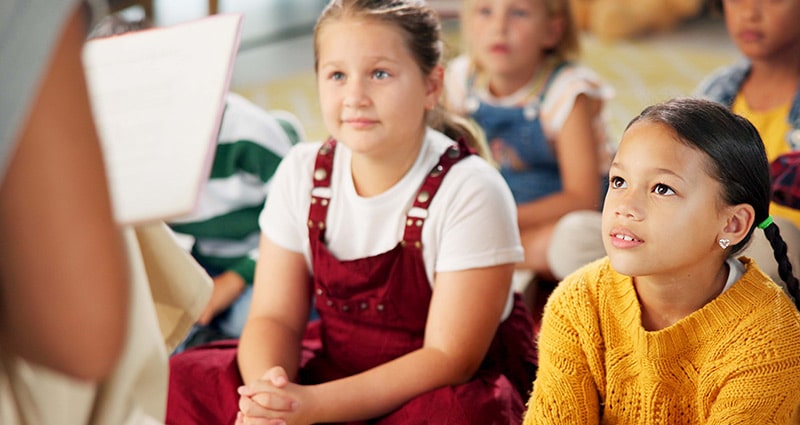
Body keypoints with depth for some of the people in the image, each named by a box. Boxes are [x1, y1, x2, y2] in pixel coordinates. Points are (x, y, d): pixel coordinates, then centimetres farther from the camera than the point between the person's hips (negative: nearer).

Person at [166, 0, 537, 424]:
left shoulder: (471, 193, -18)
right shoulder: (302, 173, -4)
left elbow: (449, 359, -19)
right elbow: (274, 318, -2)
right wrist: (266, 388, -26)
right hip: (335, 366, 5)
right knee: (182, 379, -15)